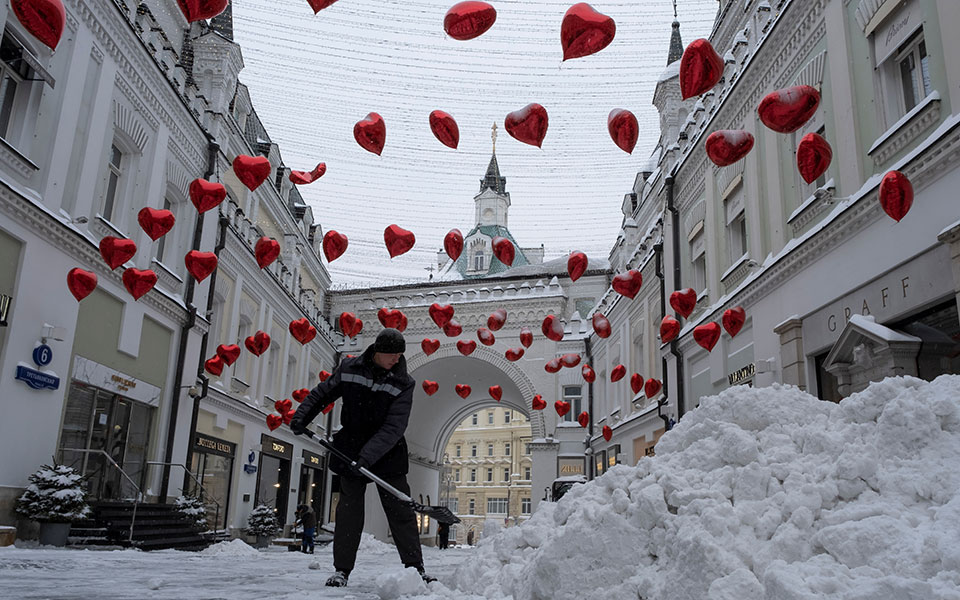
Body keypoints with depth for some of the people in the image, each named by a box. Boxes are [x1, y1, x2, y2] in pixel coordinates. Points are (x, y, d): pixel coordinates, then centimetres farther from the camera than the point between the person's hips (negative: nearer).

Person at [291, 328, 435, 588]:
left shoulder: (403, 383, -12)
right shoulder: (349, 368, -4)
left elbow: (394, 427, -21)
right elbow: (321, 394, 10)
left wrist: (368, 456, -31)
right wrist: (301, 417, -4)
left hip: (388, 455, -1)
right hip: (351, 450, 1)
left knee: (400, 510, -2)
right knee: (349, 510, 4)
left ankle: (416, 567, 6)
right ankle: (342, 569, 13)